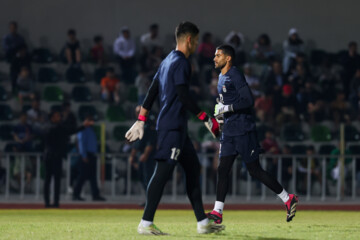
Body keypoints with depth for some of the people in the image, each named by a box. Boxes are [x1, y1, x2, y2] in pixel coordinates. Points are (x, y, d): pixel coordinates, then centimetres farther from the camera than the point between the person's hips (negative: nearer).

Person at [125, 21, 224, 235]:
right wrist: (205, 118, -17)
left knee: (192, 168, 12)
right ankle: (146, 223, -15)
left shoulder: (168, 61, 18)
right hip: (173, 126, -11)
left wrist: (142, 119, 20)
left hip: (177, 127, 11)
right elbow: (183, 96, -20)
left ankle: (203, 222, 15)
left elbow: (152, 91, 19)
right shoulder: (181, 62, -12)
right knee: (163, 170, -13)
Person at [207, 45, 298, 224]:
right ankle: (217, 212, -1)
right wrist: (220, 114, 15)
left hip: (244, 131, -9)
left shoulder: (235, 76, -13)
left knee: (255, 170, -5)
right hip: (229, 132, 9)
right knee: (223, 169, 1)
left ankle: (288, 199, 7)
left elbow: (248, 101, -21)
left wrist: (226, 108, -21)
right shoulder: (221, 78, 16)